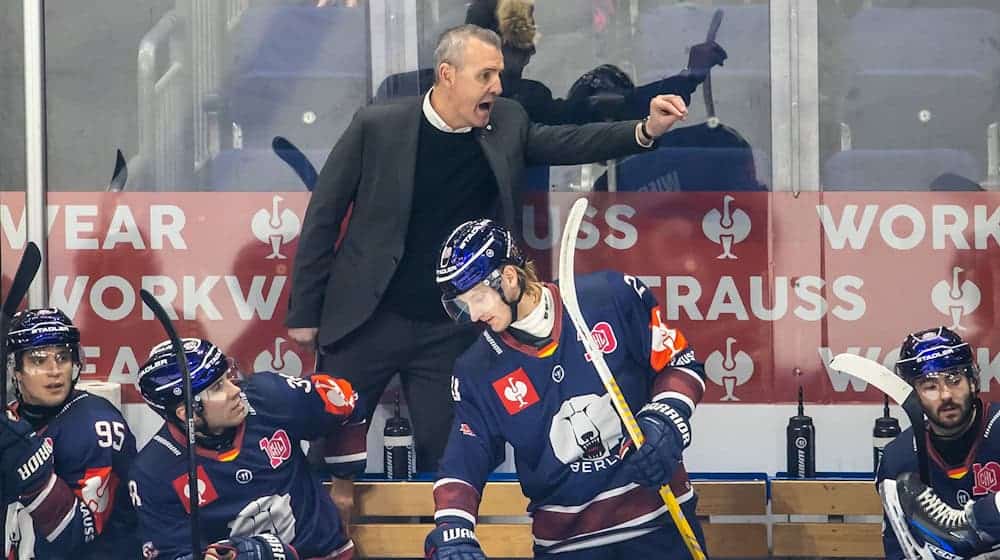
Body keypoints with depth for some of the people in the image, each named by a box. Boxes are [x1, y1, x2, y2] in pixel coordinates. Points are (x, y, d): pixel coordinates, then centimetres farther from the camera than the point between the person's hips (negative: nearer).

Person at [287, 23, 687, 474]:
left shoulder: (506, 124, 2)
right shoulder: (377, 126, -9)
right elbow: (323, 217, -4)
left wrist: (646, 130, -21)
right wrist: (304, 312, -3)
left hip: (451, 331, 3)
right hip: (370, 320, -3)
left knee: (442, 454, 5)